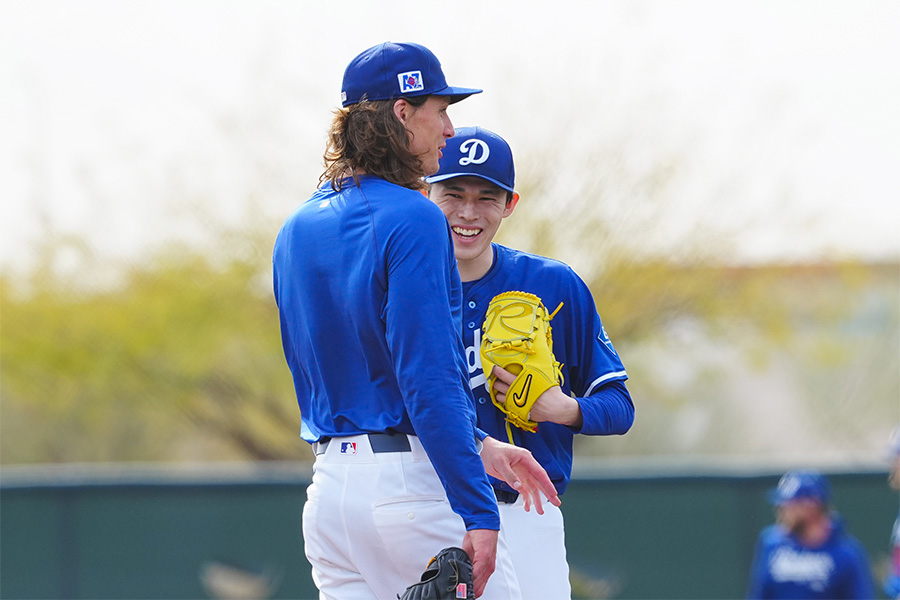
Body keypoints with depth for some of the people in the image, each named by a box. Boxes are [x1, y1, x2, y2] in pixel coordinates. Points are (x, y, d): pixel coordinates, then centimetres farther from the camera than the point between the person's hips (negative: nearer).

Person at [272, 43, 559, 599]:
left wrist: (479, 446, 20)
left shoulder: (297, 230, 15)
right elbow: (428, 381, -18)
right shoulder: (412, 220, -11)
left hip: (329, 486, 8)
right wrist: (479, 513, -20)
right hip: (410, 487, -8)